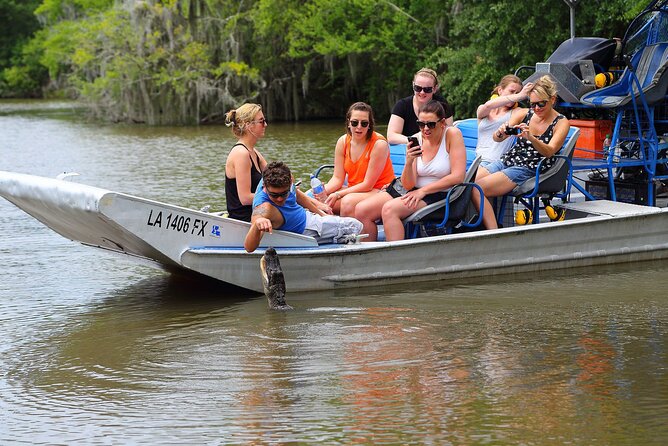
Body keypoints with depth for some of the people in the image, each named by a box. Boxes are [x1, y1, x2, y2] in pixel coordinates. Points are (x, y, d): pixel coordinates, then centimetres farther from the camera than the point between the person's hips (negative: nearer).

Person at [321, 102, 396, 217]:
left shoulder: (379, 144, -17)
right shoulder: (343, 142, 0)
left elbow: (368, 184, -16)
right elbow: (337, 178, 1)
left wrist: (338, 194, -21)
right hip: (354, 190, 6)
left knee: (348, 201, -34)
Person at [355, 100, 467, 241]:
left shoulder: (452, 134, -9)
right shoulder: (417, 140, 2)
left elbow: (458, 177, -15)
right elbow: (408, 185, -2)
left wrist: (423, 190, -15)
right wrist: (409, 162, -22)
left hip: (441, 195, -6)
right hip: (415, 192, 6)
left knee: (389, 209, -30)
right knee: (361, 210, -9)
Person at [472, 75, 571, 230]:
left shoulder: (561, 123, -1)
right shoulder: (523, 114, 9)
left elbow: (549, 151, -17)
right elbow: (496, 139, -1)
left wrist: (531, 138, -37)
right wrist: (500, 133, -26)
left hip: (528, 170, -6)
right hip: (507, 161, 6)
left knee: (476, 189, -26)